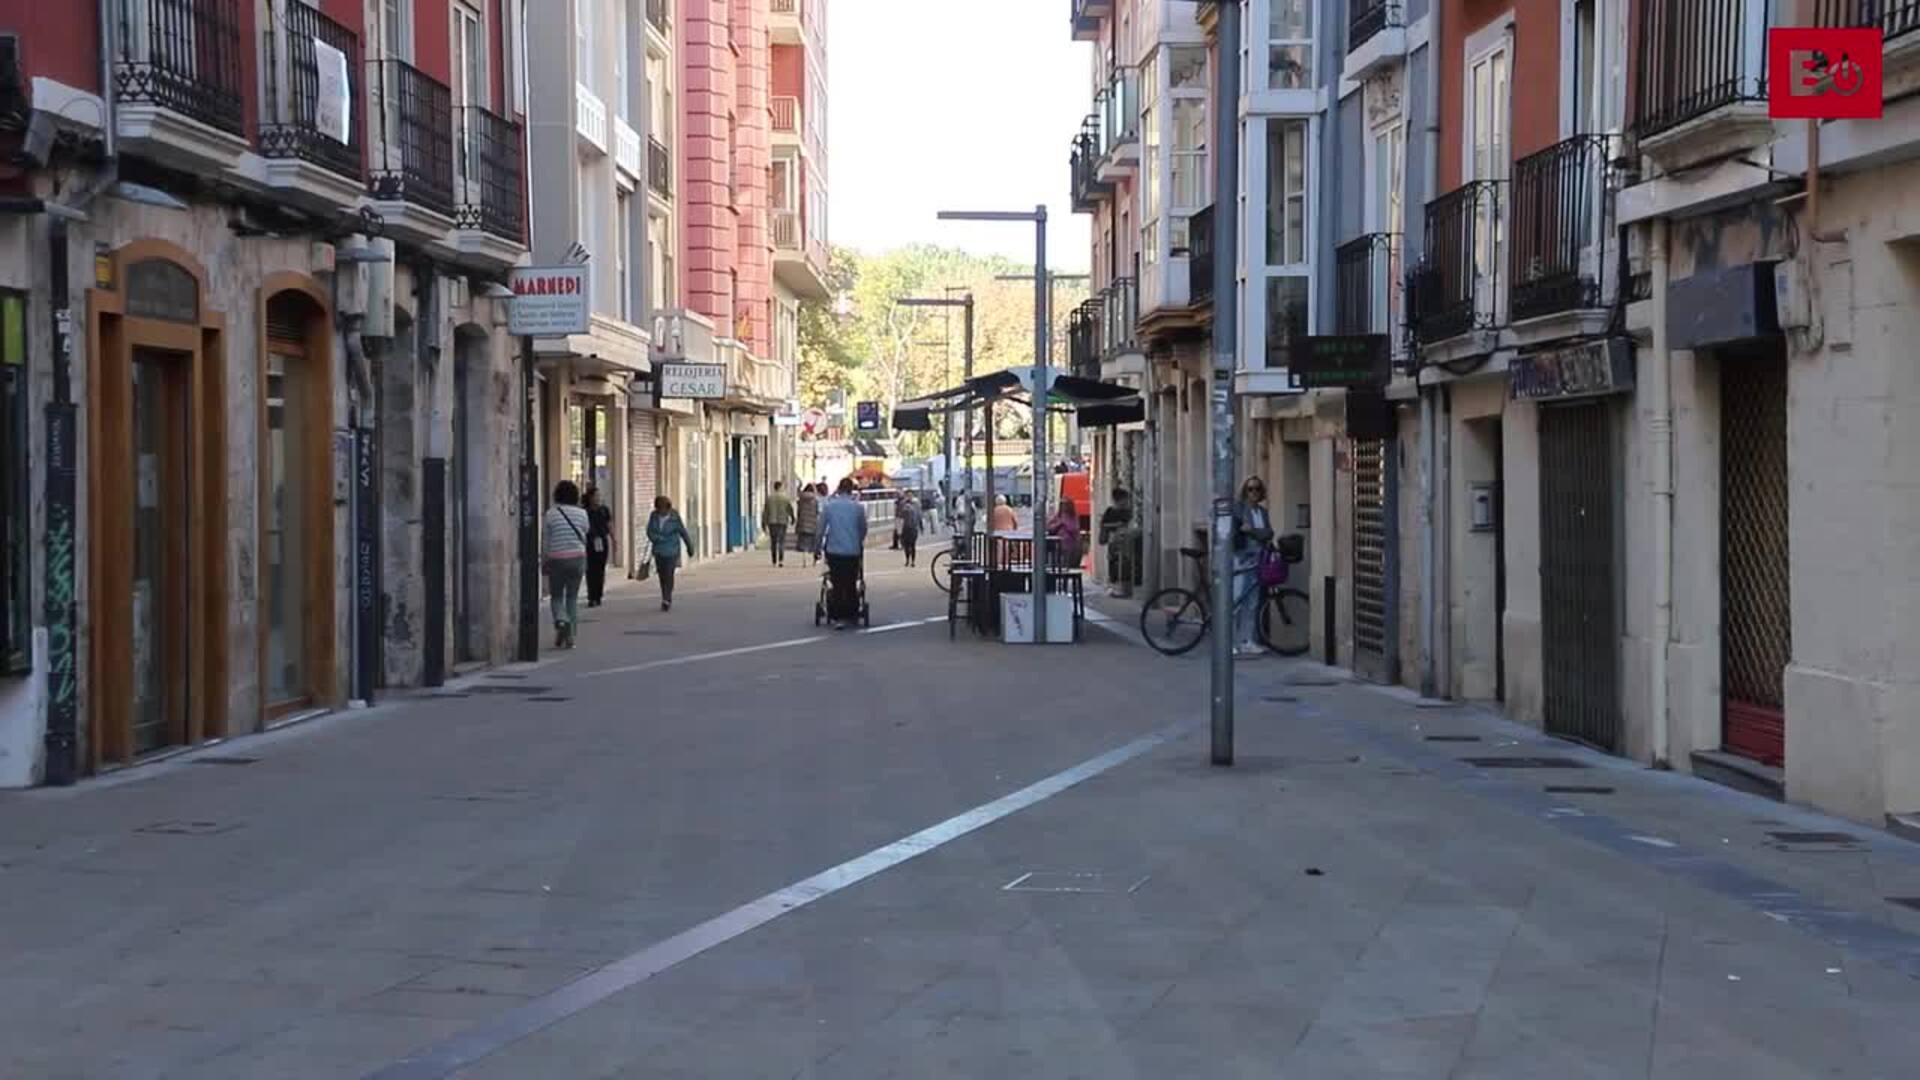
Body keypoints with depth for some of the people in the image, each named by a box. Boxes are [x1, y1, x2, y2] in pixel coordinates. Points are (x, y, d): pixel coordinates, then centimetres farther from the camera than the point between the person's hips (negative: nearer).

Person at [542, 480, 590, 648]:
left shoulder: (551, 513, -5)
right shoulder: (581, 513, 0)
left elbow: (545, 540, -1)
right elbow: (584, 535, 9)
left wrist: (543, 561, 7)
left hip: (556, 559, -2)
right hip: (577, 557, 2)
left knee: (556, 596, 10)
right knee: (573, 597, 12)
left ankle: (561, 621, -19)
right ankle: (570, 636, 7)